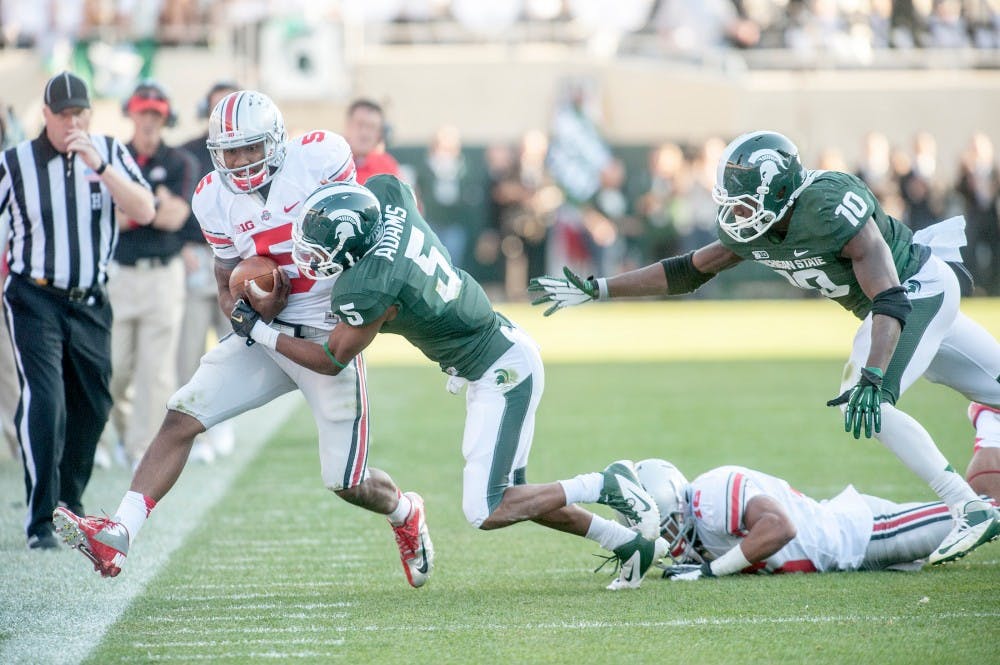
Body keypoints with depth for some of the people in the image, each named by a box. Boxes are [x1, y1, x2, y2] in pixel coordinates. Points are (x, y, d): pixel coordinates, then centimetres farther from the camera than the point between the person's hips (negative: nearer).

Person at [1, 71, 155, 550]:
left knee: (93, 406, 11)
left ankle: (69, 504, 30)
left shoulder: (110, 152, -1)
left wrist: (100, 167, -23)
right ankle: (40, 522, -14)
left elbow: (145, 212, -13)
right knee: (44, 402, -16)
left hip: (91, 303, 4)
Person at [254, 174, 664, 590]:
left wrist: (258, 331, -3)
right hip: (503, 348, 10)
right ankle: (628, 543, 21)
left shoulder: (369, 291, -28)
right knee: (508, 498, 16)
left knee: (487, 513, -9)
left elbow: (332, 361, -11)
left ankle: (604, 487, 0)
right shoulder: (387, 196, -9)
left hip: (504, 372, -10)